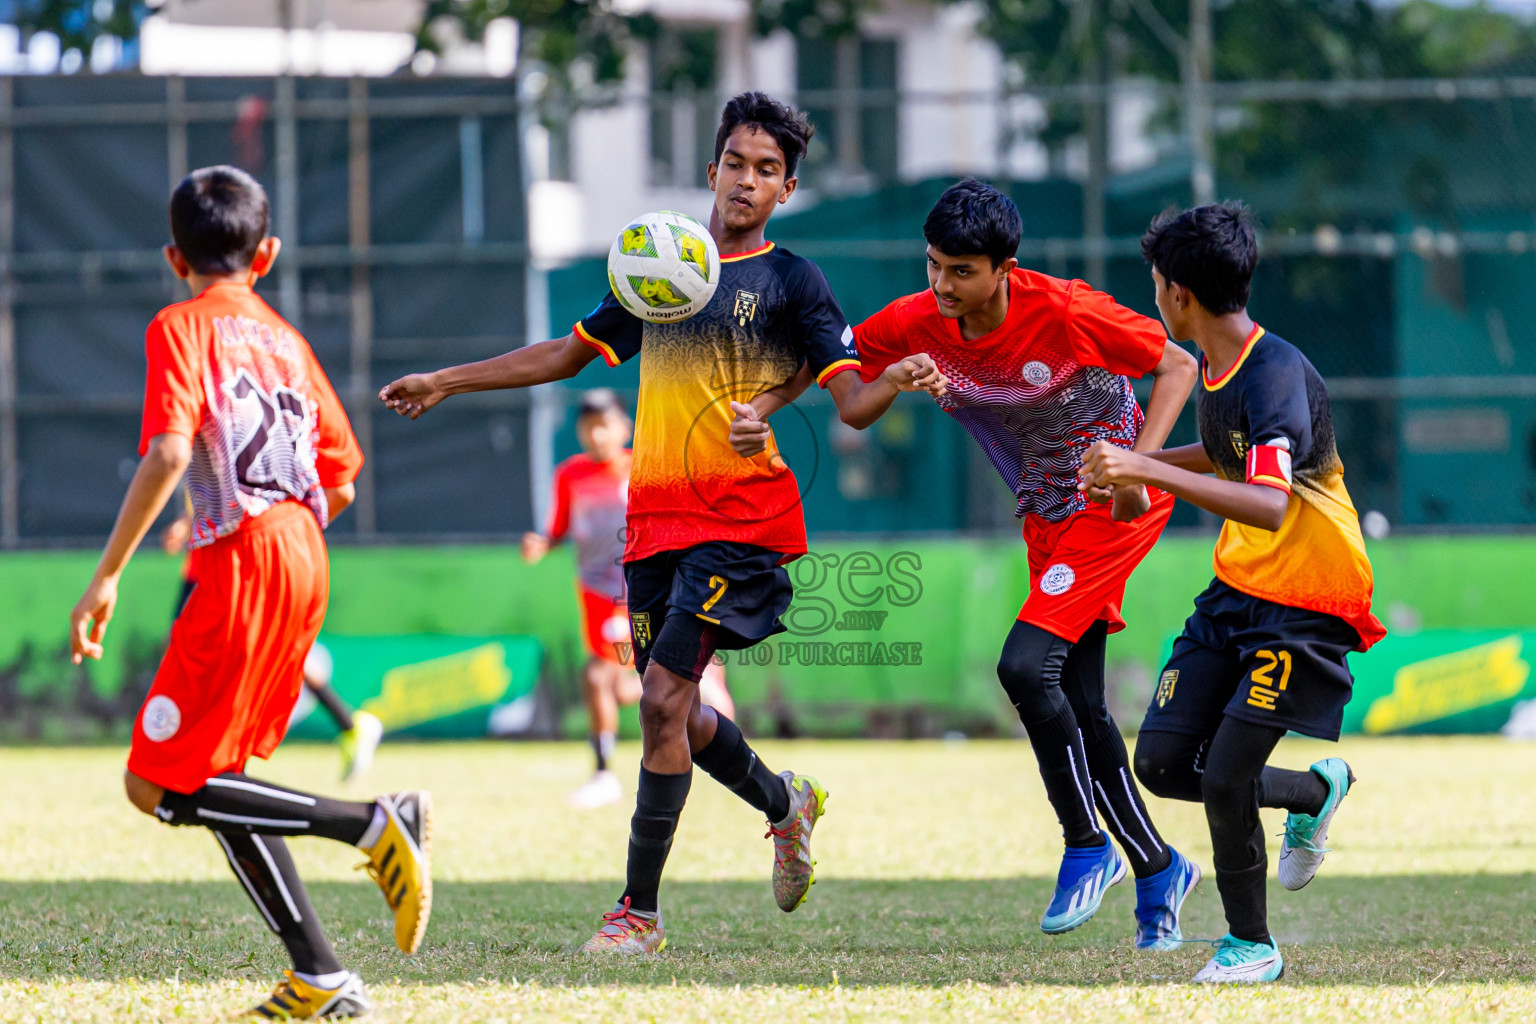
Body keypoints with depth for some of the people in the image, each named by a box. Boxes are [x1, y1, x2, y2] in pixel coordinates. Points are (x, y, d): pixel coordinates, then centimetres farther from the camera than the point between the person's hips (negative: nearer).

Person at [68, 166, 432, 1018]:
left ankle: (373, 825, -18)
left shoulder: (182, 328, -2)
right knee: (213, 774, 14)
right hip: (306, 562, 8)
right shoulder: (286, 340, 18)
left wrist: (107, 577, -16)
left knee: (160, 786, -5)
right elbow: (340, 479, 17)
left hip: (241, 564, -8)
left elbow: (168, 453, -18)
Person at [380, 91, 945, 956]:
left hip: (741, 523, -6)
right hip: (655, 520, 6)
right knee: (673, 715, 8)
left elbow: (853, 402, -7)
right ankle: (787, 804, 38)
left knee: (663, 699, -16)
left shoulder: (793, 283, 0)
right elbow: (568, 354, 25)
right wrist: (445, 383, 25)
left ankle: (640, 910, -8)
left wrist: (898, 383, -30)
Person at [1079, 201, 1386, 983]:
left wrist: (1151, 472, -44)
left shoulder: (1278, 375, -25)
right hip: (1235, 590, 9)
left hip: (1307, 609, -9)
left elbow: (1268, 504, -39)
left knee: (1225, 778, -12)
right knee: (1163, 764, 4)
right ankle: (1315, 792, 28)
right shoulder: (1215, 369, 3)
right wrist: (1133, 464, 16)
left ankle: (1251, 944, 10)